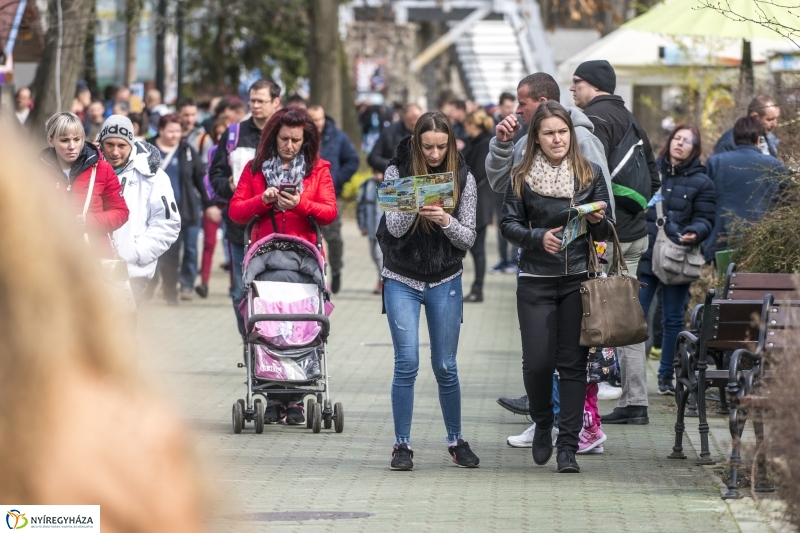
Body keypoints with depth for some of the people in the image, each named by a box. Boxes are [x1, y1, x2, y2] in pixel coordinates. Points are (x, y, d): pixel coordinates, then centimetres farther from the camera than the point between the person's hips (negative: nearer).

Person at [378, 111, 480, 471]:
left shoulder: (463, 178, -2)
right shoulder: (397, 171, -4)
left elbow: (468, 238, -4)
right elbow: (394, 227, -11)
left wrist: (445, 221, -24)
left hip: (445, 282, 1)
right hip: (401, 280, -1)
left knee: (445, 367, 5)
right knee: (407, 363, -8)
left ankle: (456, 441, 19)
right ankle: (402, 445, 1)